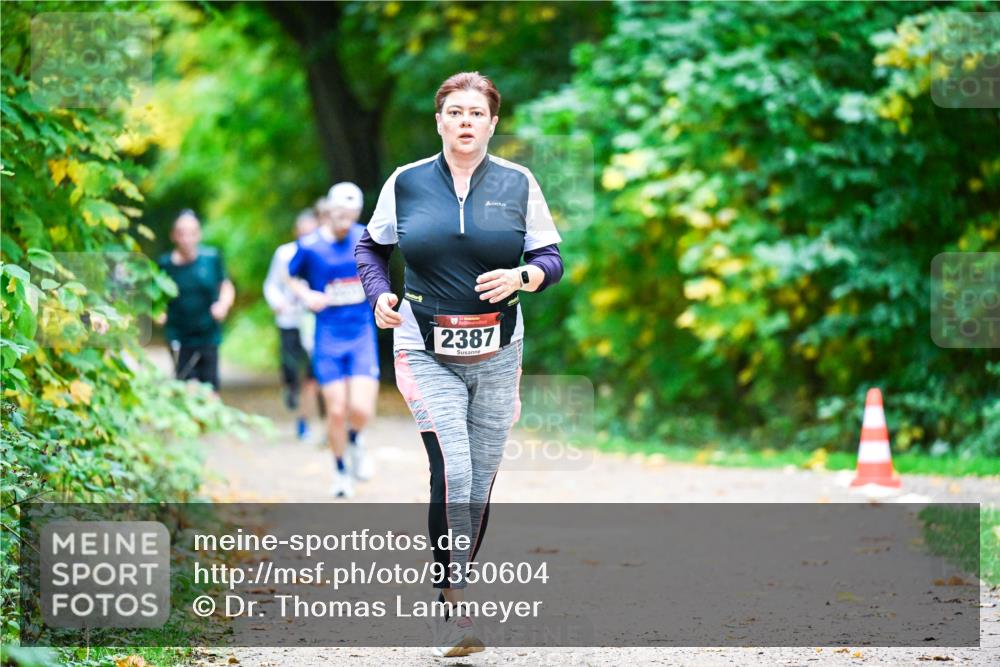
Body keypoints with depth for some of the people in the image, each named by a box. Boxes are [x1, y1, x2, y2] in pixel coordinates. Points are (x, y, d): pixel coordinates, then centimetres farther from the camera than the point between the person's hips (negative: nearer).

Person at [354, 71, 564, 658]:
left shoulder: (518, 185, 4)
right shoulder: (406, 183, 3)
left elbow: (552, 259, 8)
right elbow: (371, 246, 16)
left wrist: (521, 277, -13)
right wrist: (380, 295, -2)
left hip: (496, 352, 2)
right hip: (426, 352, -2)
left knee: (480, 482, 6)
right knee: (453, 469, -18)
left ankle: (455, 586, 24)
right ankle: (454, 608, -14)